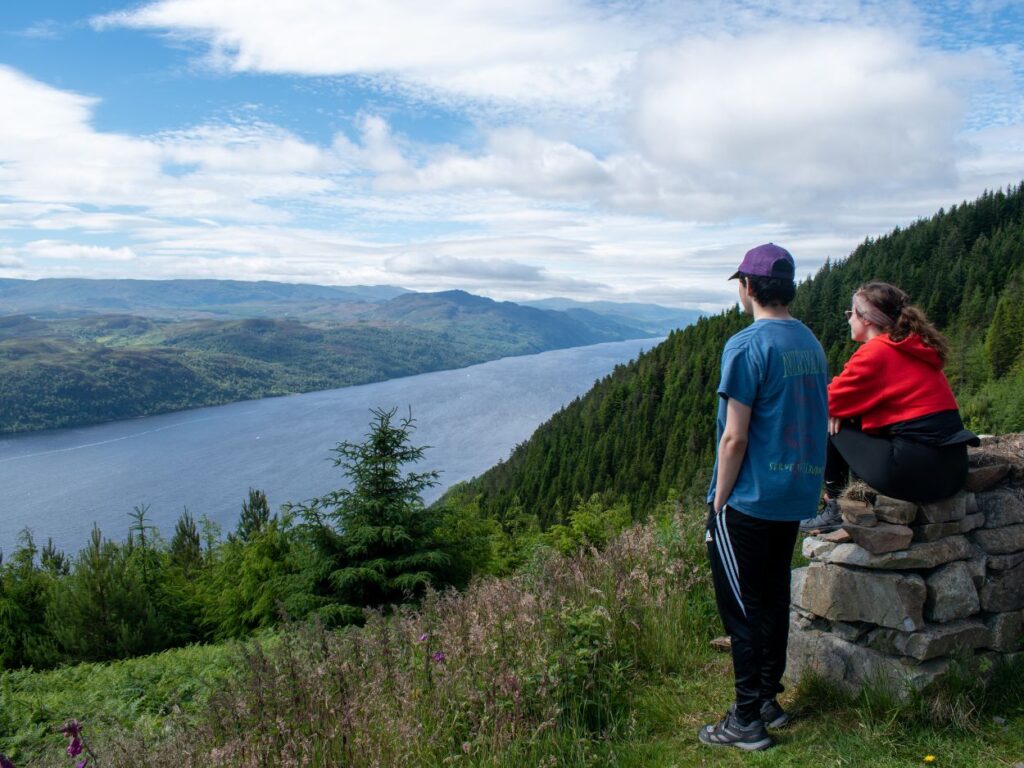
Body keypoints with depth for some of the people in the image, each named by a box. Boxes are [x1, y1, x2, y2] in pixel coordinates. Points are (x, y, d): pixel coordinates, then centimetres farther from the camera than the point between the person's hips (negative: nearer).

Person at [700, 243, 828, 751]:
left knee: (742, 606, 2)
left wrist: (719, 499, -8)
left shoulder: (747, 346, -16)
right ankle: (769, 700, 29)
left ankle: (747, 722, 11)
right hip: (796, 496, 8)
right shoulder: (811, 343, 9)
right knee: (774, 599, 17)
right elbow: (813, 423, 14)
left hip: (749, 500, -8)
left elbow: (734, 437, -19)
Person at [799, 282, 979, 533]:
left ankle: (834, 509, 11)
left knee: (830, 427, 3)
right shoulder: (913, 348, 17)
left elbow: (829, 400, -5)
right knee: (855, 423, 22)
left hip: (916, 473, -9)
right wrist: (841, 408, 3)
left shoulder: (876, 352, -10)